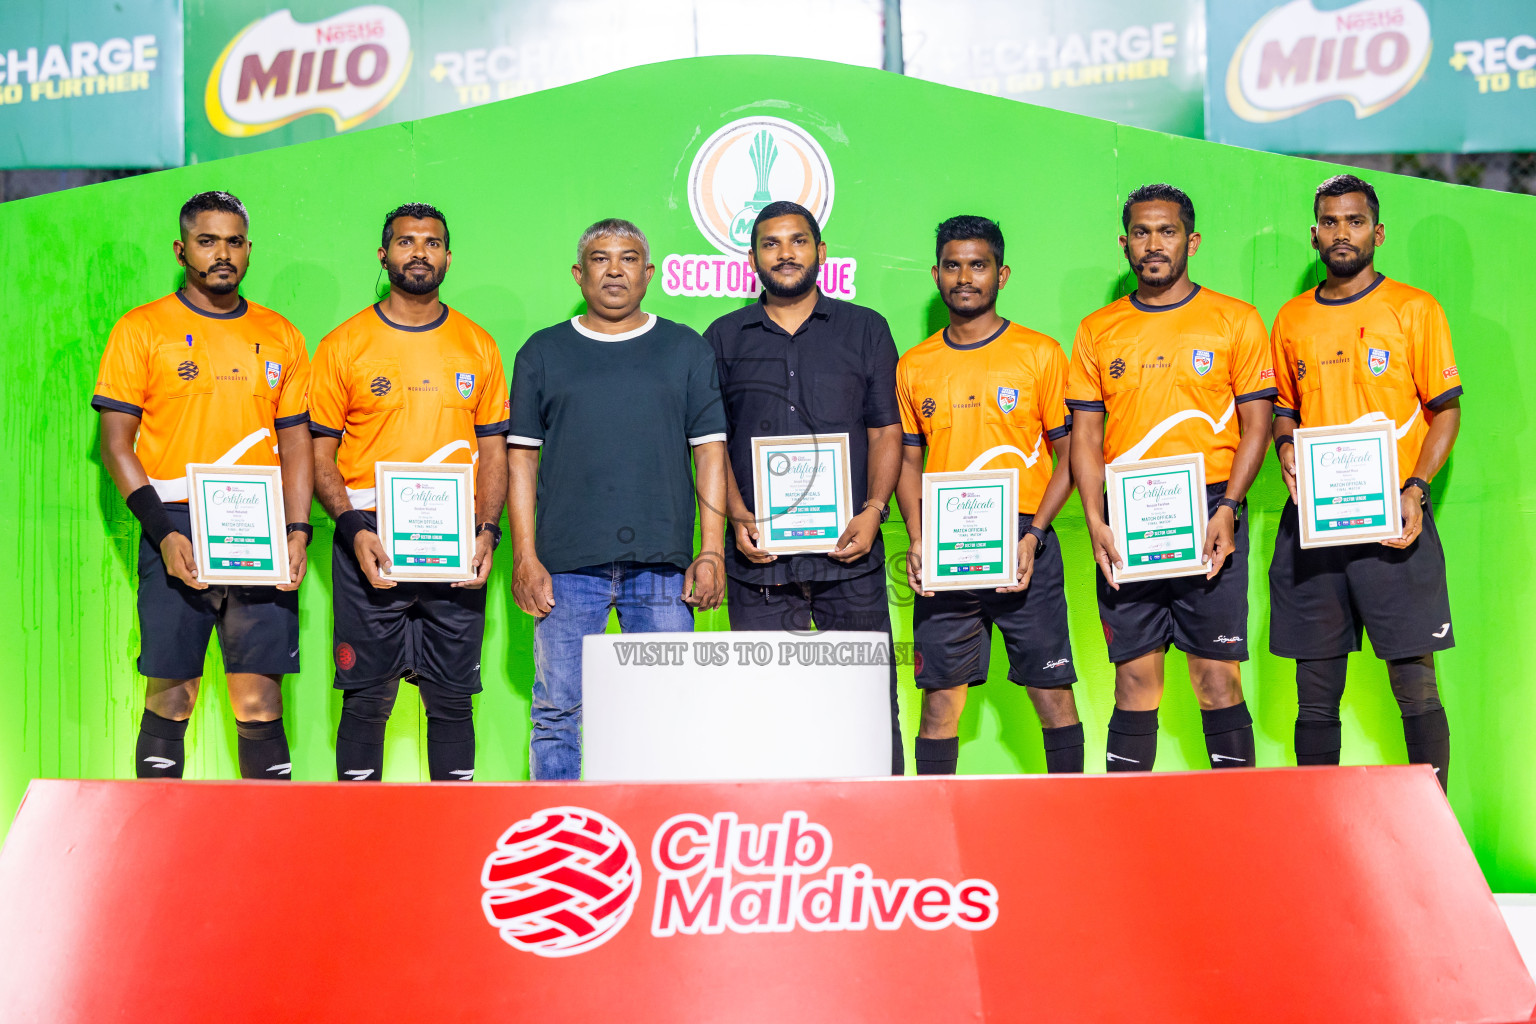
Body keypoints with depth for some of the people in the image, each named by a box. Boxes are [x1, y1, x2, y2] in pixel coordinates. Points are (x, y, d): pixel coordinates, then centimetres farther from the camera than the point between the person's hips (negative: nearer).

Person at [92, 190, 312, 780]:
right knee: (170, 697, 0)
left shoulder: (279, 336, 13)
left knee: (261, 704, 1)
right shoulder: (142, 329, 4)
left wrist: (298, 532, 0)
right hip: (178, 532, -2)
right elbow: (116, 445, 0)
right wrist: (164, 533, -11)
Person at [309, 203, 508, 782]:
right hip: (370, 547, -2)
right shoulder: (343, 346, 4)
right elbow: (320, 454, 4)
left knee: (452, 697, 5)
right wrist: (354, 528, -12)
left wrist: (486, 531, -4)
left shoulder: (478, 347, 10)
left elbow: (493, 451, 11)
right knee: (366, 697, 2)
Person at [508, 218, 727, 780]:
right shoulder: (542, 353, 12)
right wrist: (525, 555, 0)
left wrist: (711, 552, 0)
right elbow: (521, 457, 9)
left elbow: (711, 452, 9)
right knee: (558, 711, 0)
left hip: (663, 564, 0)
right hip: (566, 565, 0)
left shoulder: (687, 350, 12)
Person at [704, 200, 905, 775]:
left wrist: (874, 509, -6)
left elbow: (885, 430, 10)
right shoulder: (725, 338, 14)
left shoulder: (865, 329, 13)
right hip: (759, 555, 1)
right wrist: (737, 516, -5)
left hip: (849, 550, 0)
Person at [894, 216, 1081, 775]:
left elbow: (1070, 454, 2)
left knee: (1051, 690, 1)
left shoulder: (1041, 354, 2)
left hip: (1022, 545, -2)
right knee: (940, 696, 3)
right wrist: (917, 540, -1)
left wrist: (1033, 534, -11)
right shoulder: (914, 366, 10)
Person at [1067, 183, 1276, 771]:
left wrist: (1226, 509, -11)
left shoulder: (1235, 321, 5)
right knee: (1135, 676, 4)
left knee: (1216, 676, -2)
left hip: (1208, 518, -2)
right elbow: (1086, 433, 9)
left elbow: (1256, 423, 2)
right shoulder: (1098, 331, 12)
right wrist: (1096, 521, -5)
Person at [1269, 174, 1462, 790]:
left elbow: (1445, 410, 2)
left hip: (1392, 521, -3)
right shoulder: (1291, 319, 13)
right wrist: (1286, 446, 1)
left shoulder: (1414, 309, 2)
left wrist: (1416, 490, -12)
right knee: (1315, 693, 6)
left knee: (1415, 685, -4)